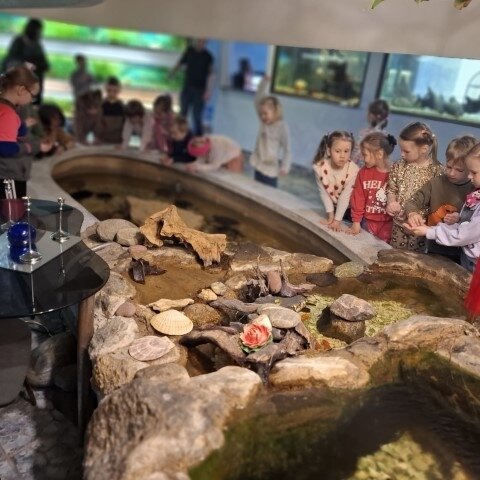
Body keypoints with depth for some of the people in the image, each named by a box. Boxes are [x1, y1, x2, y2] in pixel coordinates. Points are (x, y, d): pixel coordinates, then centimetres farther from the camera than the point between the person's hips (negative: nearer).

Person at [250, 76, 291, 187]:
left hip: (270, 169, -7)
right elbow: (257, 100, 5)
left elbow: (287, 150, -13)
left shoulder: (282, 128, -14)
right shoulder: (263, 122, 3)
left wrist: (285, 167, -24)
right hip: (258, 166, 7)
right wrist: (264, 82, -1)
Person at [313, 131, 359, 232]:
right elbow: (323, 192, -18)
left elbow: (345, 196, -27)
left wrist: (337, 220, -26)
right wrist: (330, 215, -16)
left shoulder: (353, 170, -31)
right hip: (333, 206, 2)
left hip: (349, 207, -2)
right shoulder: (319, 167, -25)